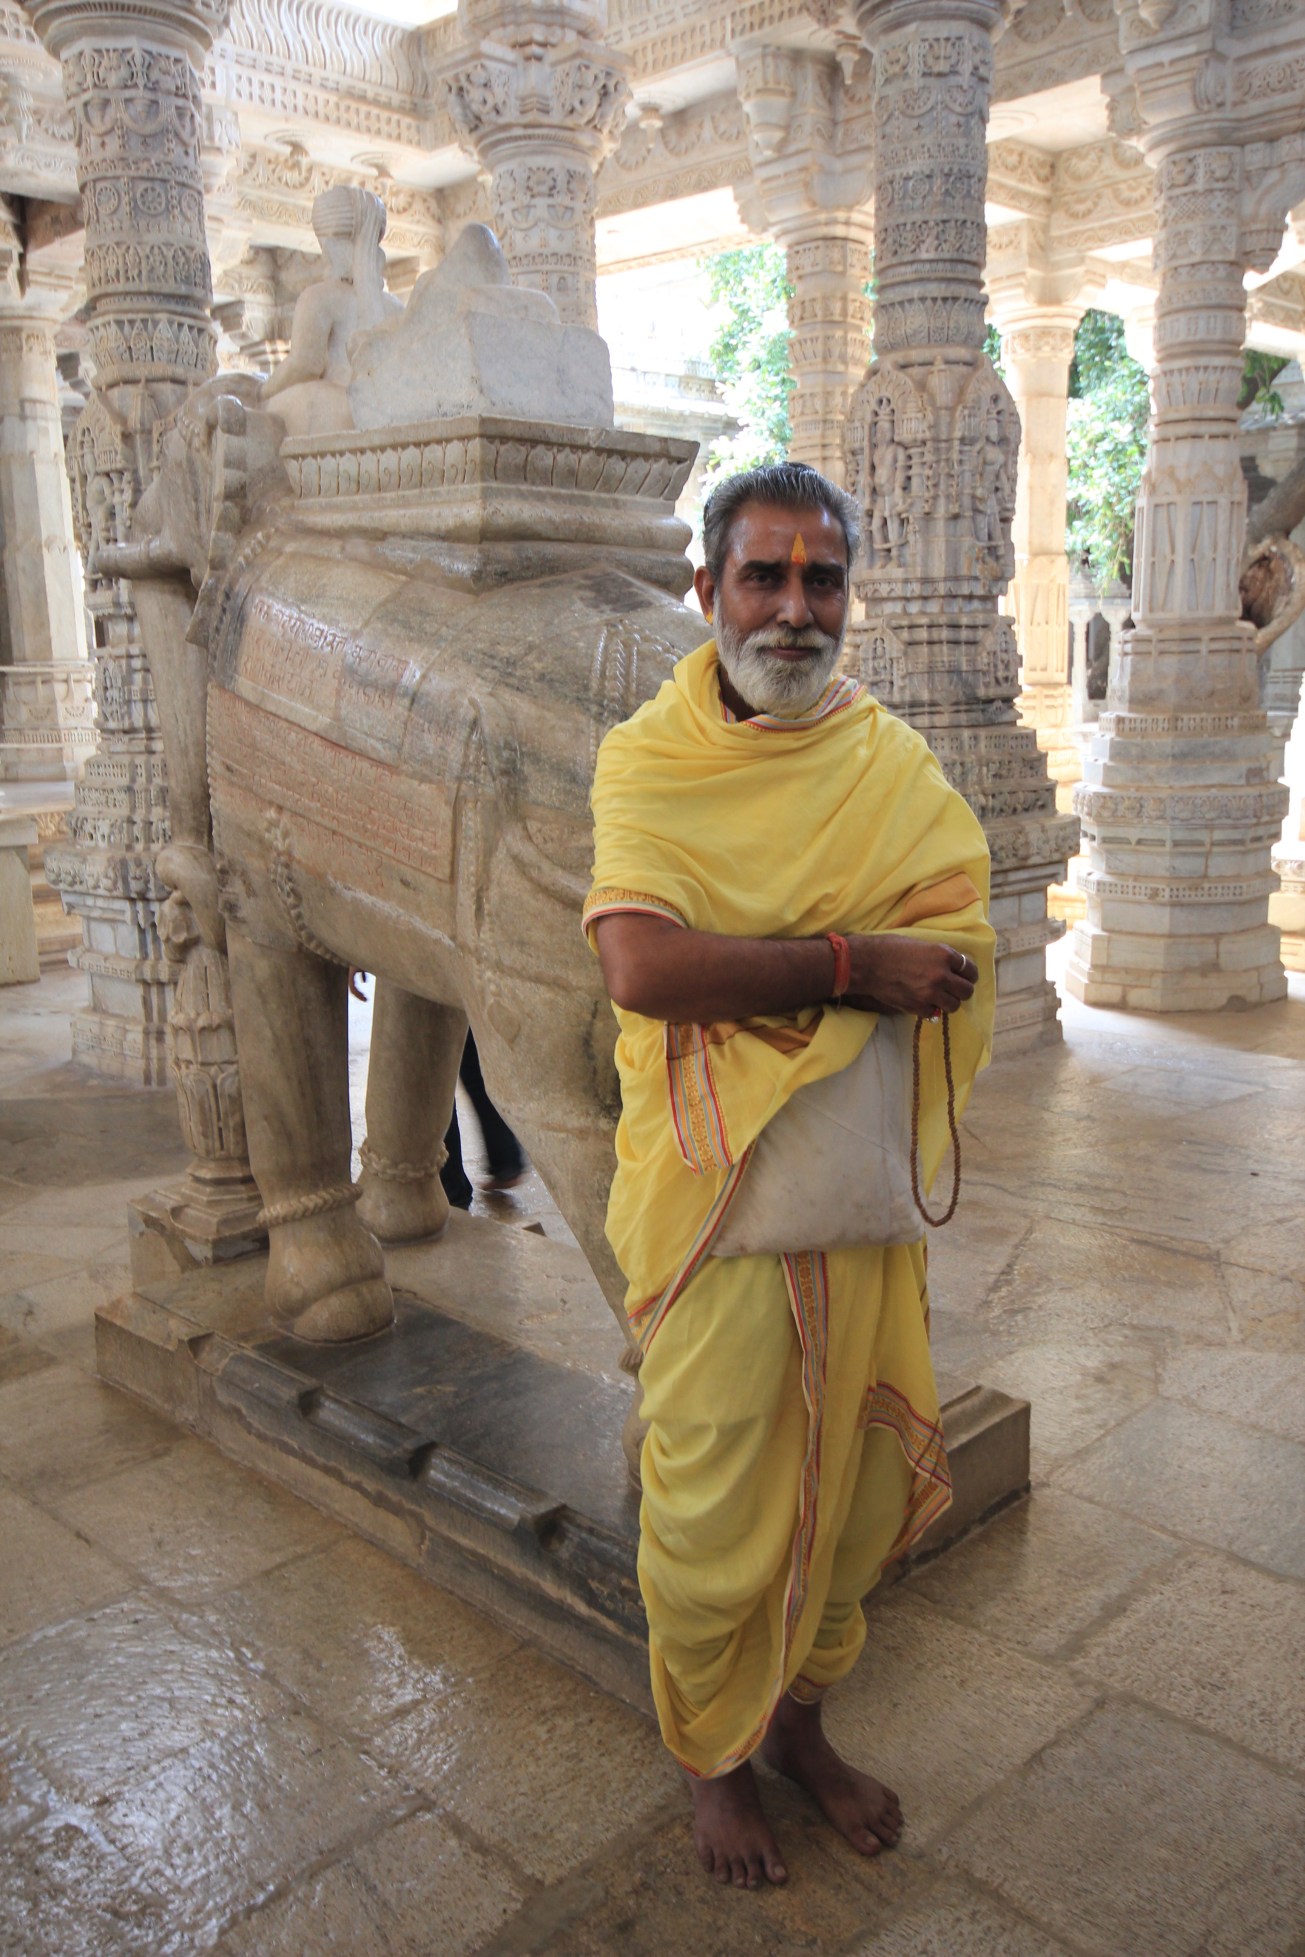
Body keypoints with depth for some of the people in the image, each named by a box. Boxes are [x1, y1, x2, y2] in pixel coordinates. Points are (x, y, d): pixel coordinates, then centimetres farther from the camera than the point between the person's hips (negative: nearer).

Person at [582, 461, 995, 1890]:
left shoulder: (891, 761, 7)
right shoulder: (647, 757, -6)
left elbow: (958, 941, -2)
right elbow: (640, 968, -22)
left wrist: (748, 973, -11)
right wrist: (845, 962, -20)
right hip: (709, 1193, -4)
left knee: (850, 1473, 17)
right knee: (715, 1492, 9)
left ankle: (798, 1714, 42)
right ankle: (713, 1753, 35)